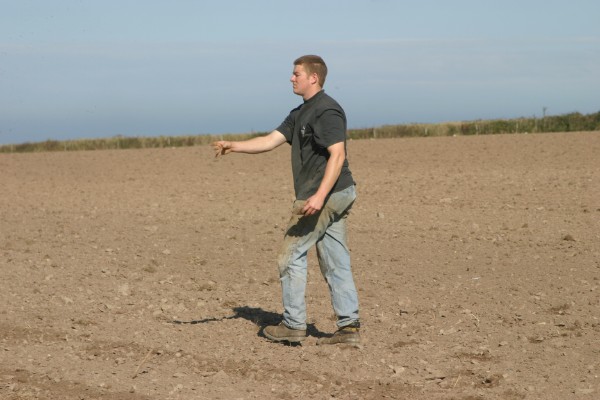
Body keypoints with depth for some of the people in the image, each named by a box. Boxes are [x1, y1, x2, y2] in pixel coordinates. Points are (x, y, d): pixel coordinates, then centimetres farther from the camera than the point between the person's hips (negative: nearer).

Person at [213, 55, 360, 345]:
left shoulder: (326, 111, -14)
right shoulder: (301, 113, 18)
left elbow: (337, 154, -23)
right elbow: (271, 141, 16)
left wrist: (319, 196, -31)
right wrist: (233, 146, 3)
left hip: (327, 194, -10)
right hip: (336, 195, 10)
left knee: (291, 256, -2)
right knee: (335, 263, 8)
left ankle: (293, 325, 3)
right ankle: (349, 327, 7)